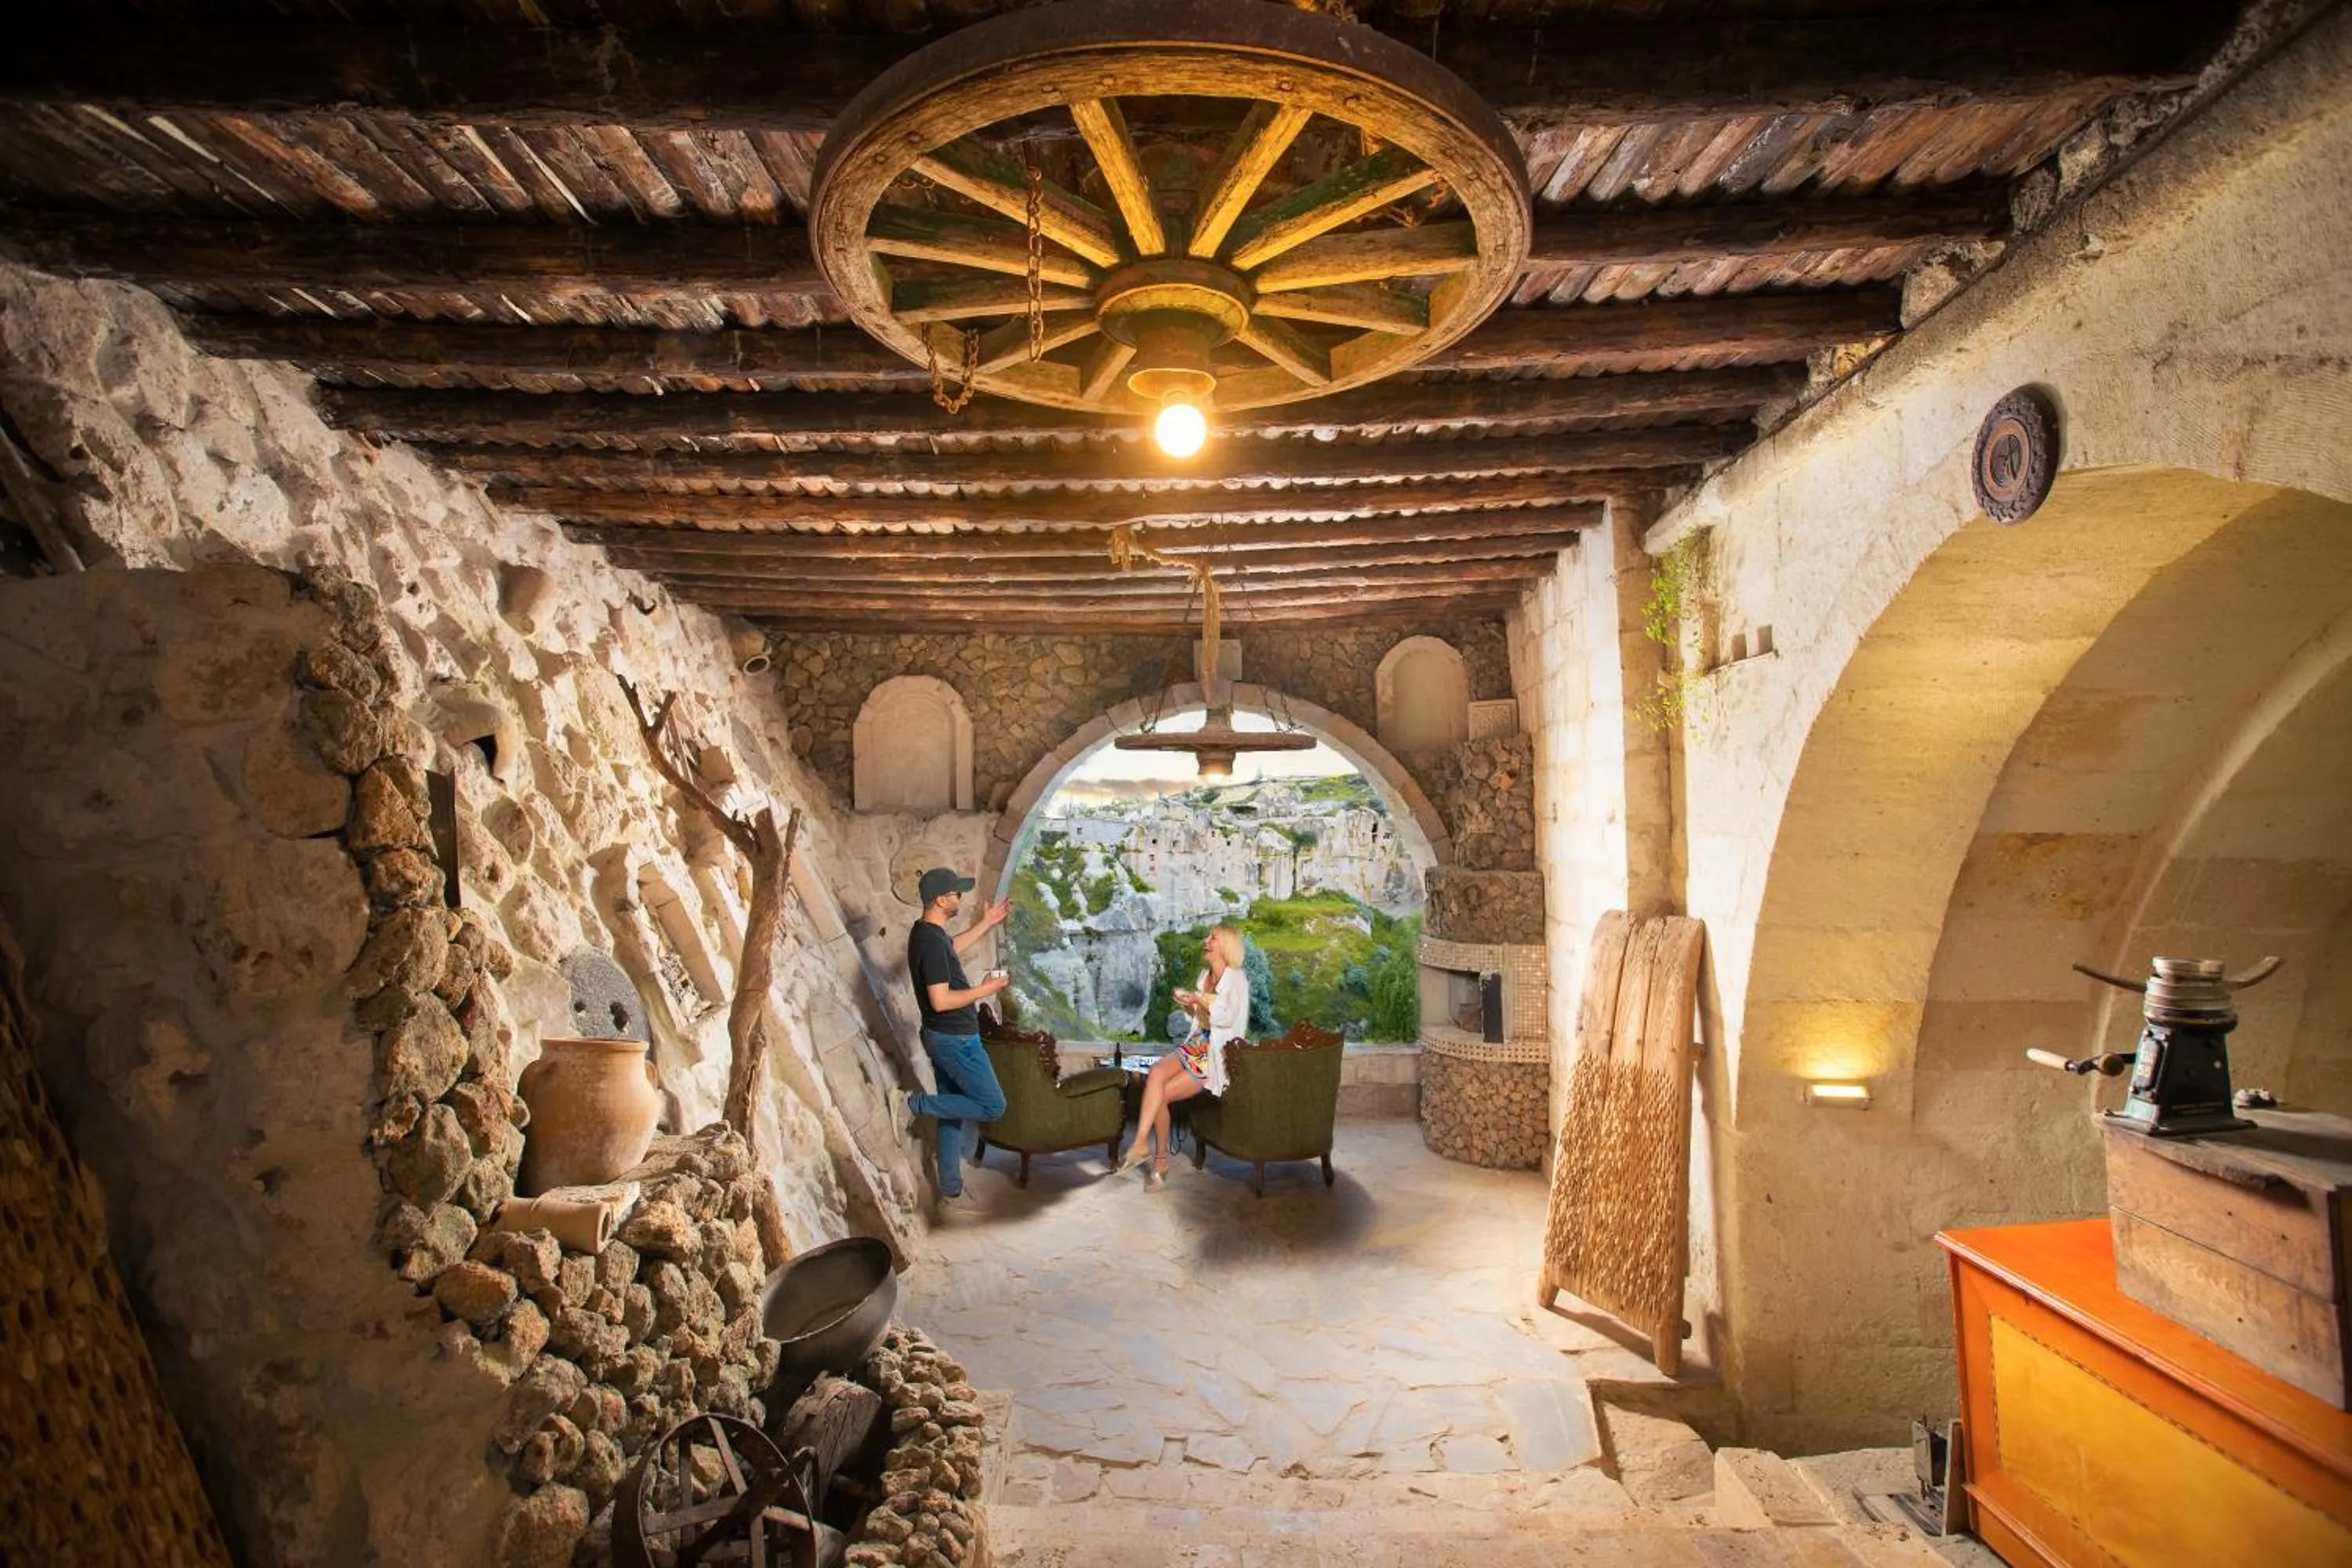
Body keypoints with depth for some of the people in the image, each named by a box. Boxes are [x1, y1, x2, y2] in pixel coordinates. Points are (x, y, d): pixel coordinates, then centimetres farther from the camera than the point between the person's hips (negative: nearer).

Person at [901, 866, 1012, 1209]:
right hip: (955, 1040, -10)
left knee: (953, 1114, 16)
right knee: (993, 1106, -2)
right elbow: (941, 1001, -28)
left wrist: (986, 924, 28)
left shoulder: (927, 932, 6)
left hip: (945, 1037, 10)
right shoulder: (931, 942, -25)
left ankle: (951, 1193, 24)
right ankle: (916, 1104, 0)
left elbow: (952, 949, 29)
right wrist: (984, 990, -17)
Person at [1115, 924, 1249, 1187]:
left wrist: (1201, 1001, -23)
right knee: (1155, 1073, -25)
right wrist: (1187, 1005, 6)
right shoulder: (1205, 975, 15)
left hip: (1218, 1055, -6)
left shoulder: (1236, 979, -6)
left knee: (1161, 1094, -23)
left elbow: (1227, 1018, -17)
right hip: (1196, 1045, 6)